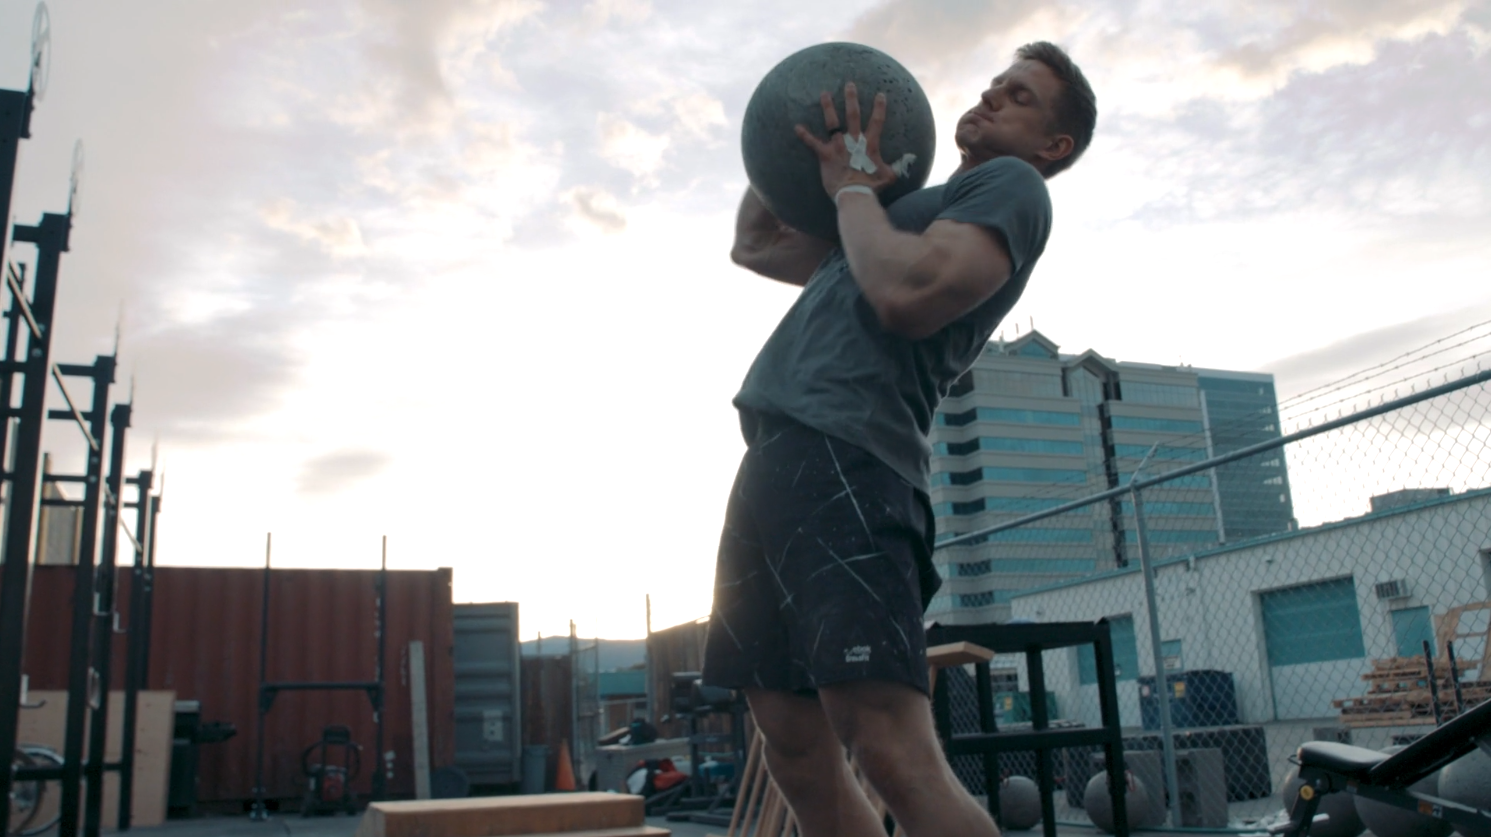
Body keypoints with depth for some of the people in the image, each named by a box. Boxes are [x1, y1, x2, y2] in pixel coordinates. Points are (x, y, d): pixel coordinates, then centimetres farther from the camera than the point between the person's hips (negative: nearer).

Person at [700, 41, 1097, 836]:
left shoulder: (1012, 186, 6)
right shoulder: (916, 209, 32)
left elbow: (905, 293, -15)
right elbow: (754, 246, 41)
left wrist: (851, 186, 2)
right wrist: (792, 138, 31)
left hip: (846, 458, -9)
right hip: (771, 459, 9)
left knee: (896, 756, -19)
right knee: (797, 756, 7)